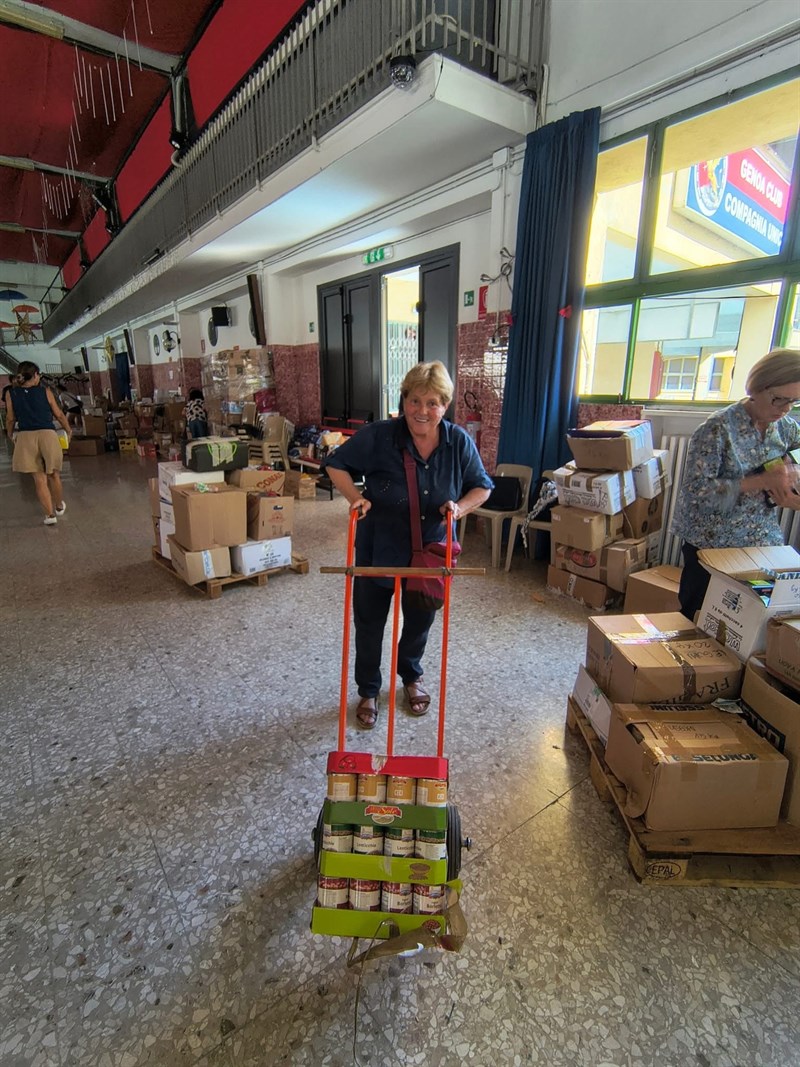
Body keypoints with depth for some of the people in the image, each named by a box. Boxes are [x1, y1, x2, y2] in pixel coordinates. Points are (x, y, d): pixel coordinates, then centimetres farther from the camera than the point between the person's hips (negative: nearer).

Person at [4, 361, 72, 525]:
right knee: (53, 475, 15)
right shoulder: (45, 391, 3)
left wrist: (10, 436, 26)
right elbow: (59, 415, 8)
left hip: (25, 437, 1)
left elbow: (10, 419, 8)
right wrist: (68, 430, 25)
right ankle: (59, 506, 32)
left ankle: (50, 514, 3)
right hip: (47, 434, -1)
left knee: (39, 479, 6)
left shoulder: (11, 394, 6)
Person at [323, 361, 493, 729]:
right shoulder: (378, 436, -19)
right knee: (369, 624, 12)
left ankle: (412, 675, 51)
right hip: (377, 550, -2)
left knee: (420, 620, 21)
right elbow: (335, 463, -6)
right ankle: (368, 691, 37)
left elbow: (482, 487, 1)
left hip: (428, 553, 3)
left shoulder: (459, 442, -10)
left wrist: (460, 507, -19)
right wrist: (355, 497, -22)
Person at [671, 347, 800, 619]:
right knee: (697, 619, 9)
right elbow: (695, 490, -22)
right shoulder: (719, 428, -16)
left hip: (764, 543, 5)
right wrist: (762, 481, -25)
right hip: (711, 544, -5)